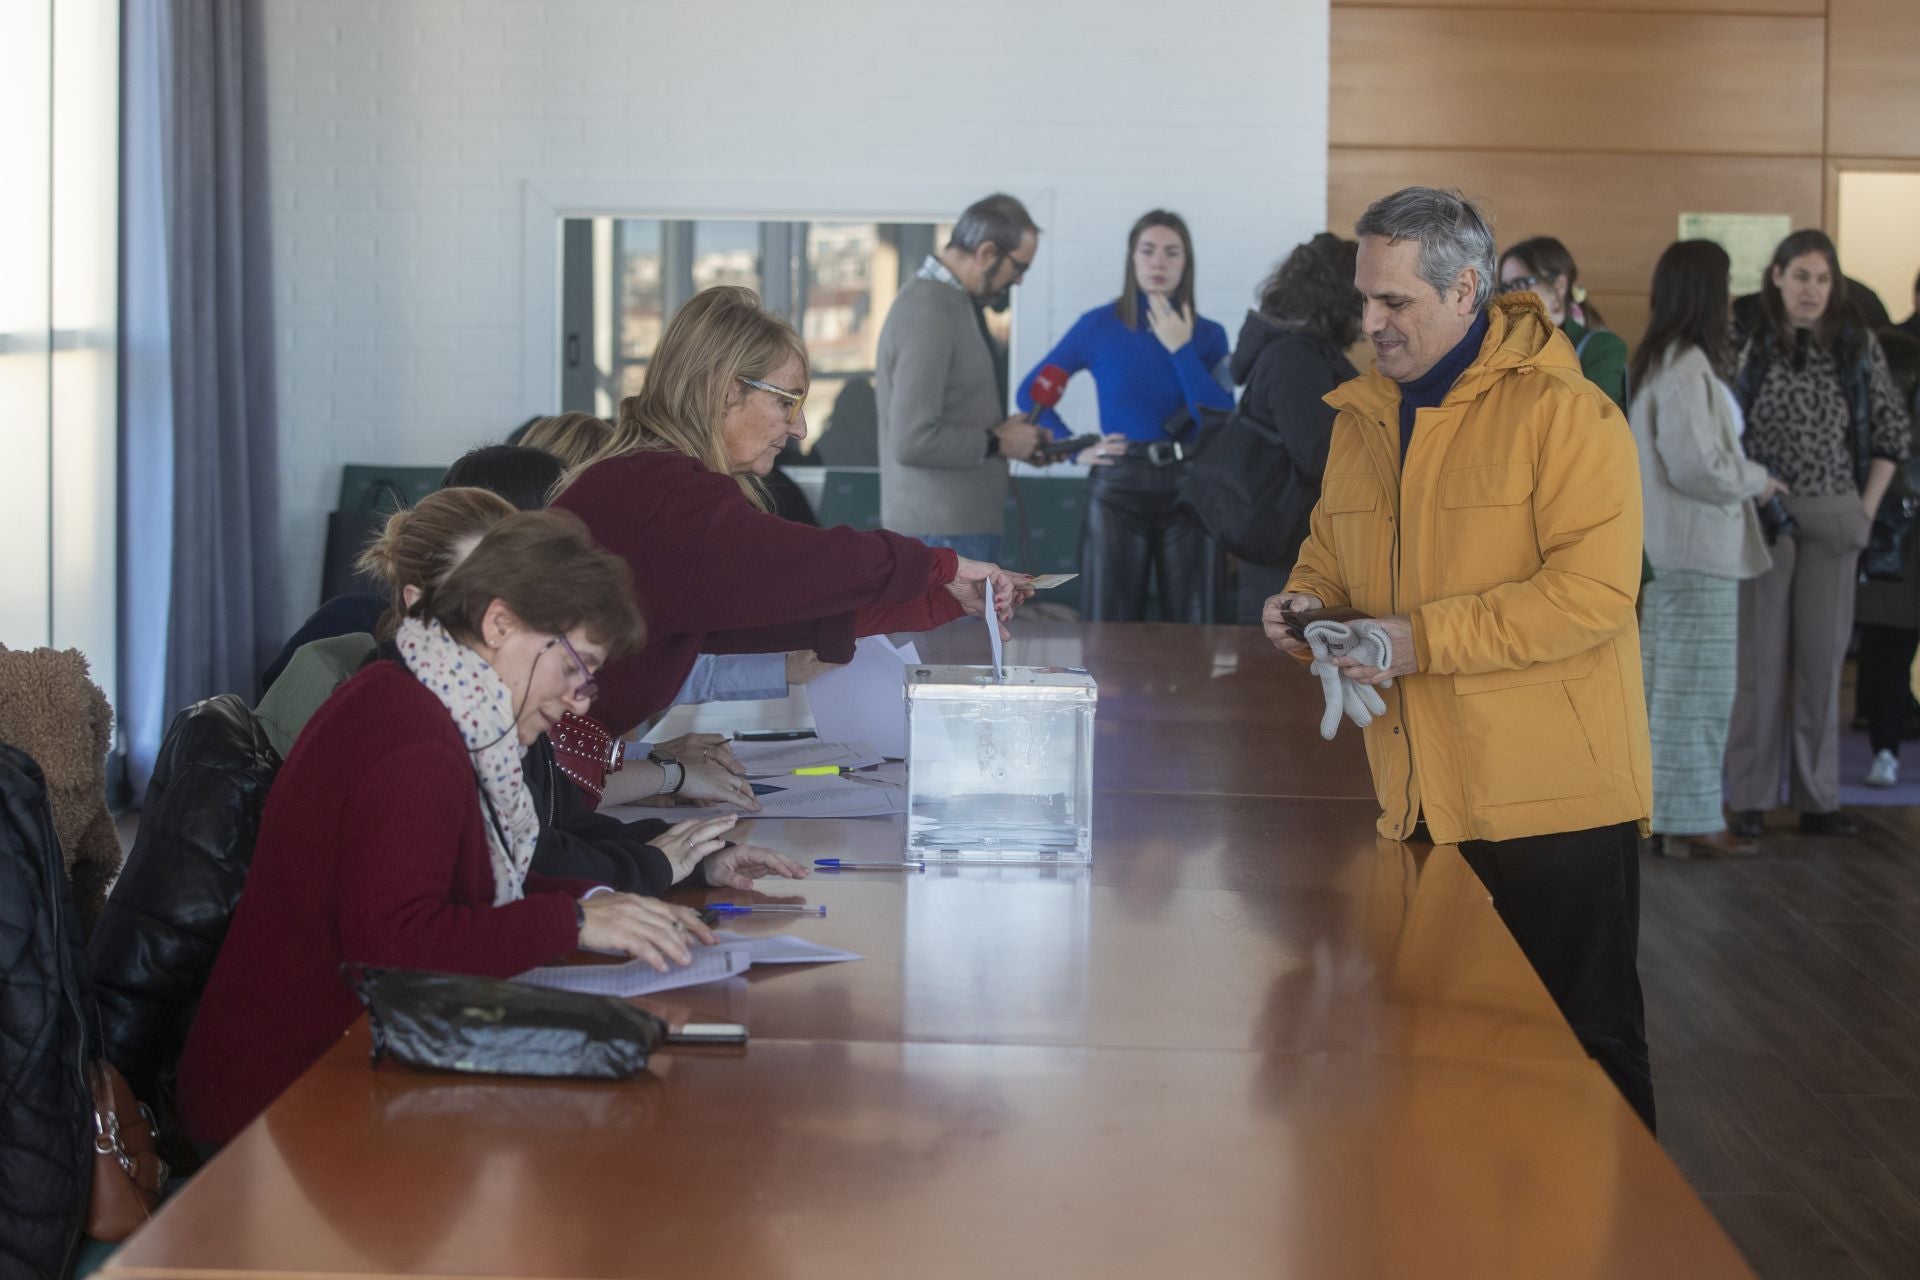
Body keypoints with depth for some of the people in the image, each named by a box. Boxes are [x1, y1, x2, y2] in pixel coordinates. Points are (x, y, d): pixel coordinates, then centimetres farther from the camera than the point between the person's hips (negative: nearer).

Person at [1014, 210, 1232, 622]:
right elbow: (1030, 392, 6)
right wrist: (1077, 449, -3)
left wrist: (1181, 350, -12)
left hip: (1186, 490, 1)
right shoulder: (1099, 326, 0)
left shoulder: (1208, 335, 3)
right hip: (1119, 489, -1)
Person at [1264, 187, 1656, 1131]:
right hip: (1423, 796, 7)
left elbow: (1596, 589, -21)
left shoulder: (1561, 411, -12)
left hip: (1552, 795, -7)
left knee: (1586, 1036, 2)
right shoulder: (1362, 416, 12)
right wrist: (1312, 603, 2)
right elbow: (1332, 550, 26)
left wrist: (1422, 641, -22)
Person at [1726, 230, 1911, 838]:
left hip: (1833, 519, 2)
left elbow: (1892, 429, 9)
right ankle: (1750, 798, 8)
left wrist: (1867, 509, 3)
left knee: (1823, 653, 6)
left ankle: (1818, 798, 12)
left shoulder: (1858, 345, 3)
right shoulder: (1748, 343, -3)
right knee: (1760, 654, 1)